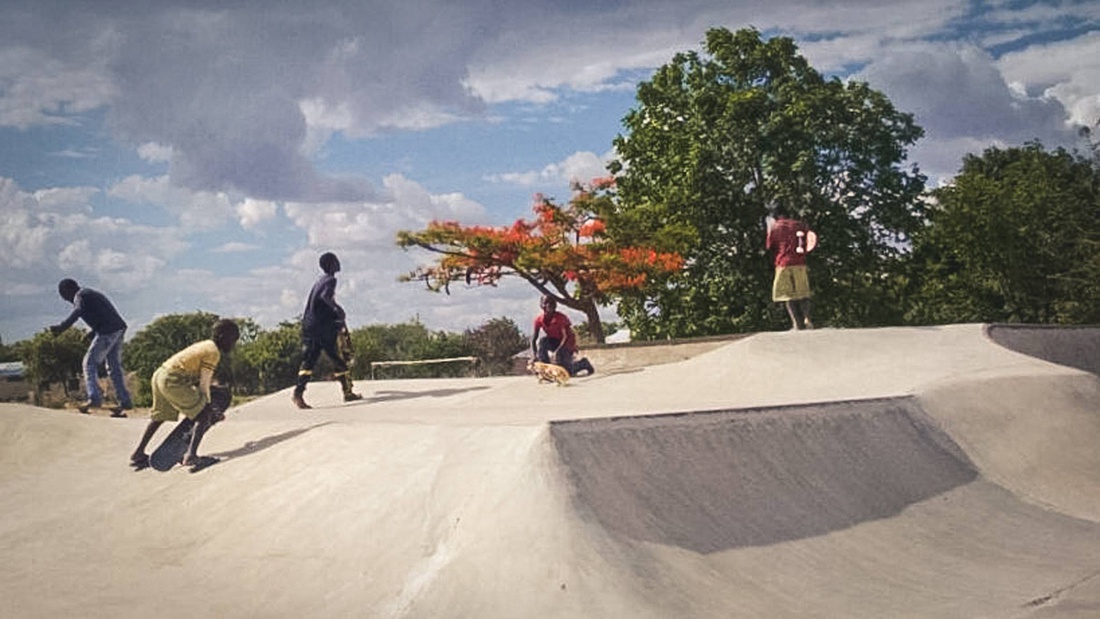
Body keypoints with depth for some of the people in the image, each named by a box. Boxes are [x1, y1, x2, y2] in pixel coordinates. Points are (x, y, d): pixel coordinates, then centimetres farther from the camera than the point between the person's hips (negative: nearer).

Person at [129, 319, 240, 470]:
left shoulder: (205, 345, 19)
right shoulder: (213, 352, -8)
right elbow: (203, 384, -10)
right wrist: (208, 406, -1)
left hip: (159, 374, 10)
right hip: (173, 381, -10)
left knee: (159, 417, 27)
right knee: (203, 415, -7)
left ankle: (138, 455, 36)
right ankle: (191, 456, -16)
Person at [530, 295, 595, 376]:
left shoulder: (560, 318, -26)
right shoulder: (539, 319, -12)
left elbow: (566, 337, -28)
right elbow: (534, 337, -10)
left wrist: (556, 352, -38)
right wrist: (534, 354, -24)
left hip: (566, 344, -4)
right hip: (554, 342, 4)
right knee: (541, 340, -28)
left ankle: (583, 363, 20)